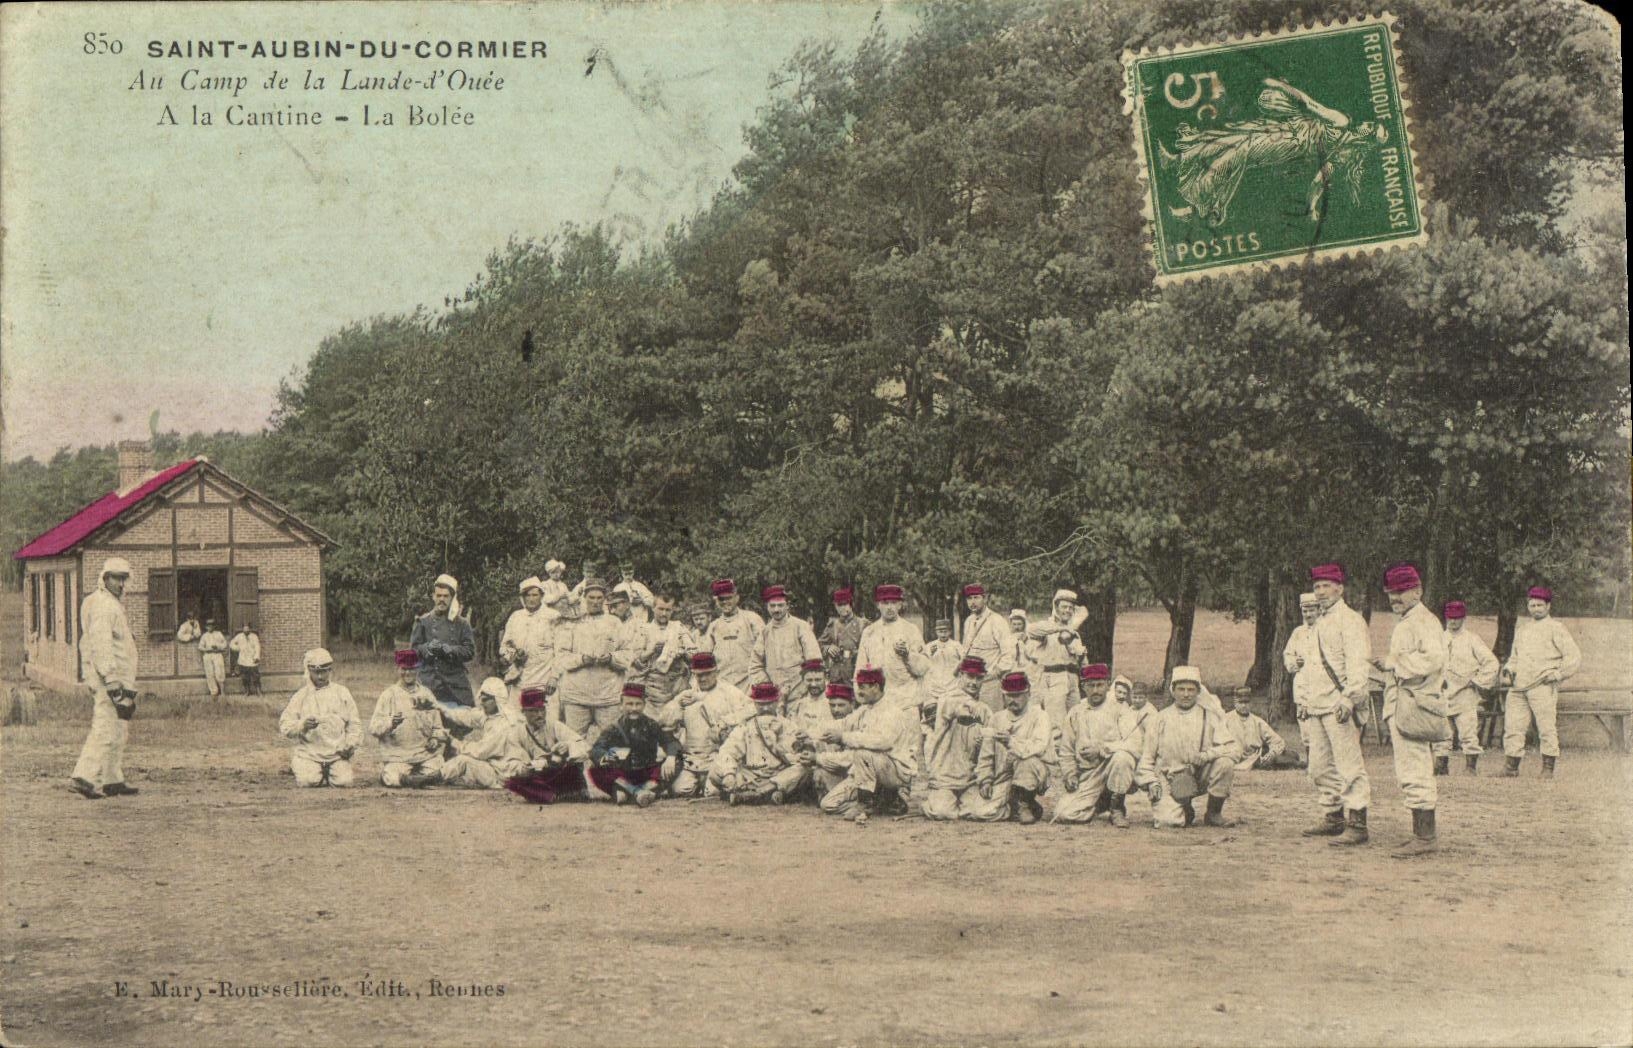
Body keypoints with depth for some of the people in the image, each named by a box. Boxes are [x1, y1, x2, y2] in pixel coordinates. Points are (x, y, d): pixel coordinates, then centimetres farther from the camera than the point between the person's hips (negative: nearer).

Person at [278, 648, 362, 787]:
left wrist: (350, 745, -2)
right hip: (310, 752, -1)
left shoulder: (342, 693, 12)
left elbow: (354, 724, 14)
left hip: (337, 753, 1)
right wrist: (302, 725, -20)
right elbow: (284, 725, 0)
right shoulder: (300, 696, 6)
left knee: (344, 781, -19)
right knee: (307, 780, -23)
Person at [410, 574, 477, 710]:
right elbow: (413, 649, 6)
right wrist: (427, 648, -14)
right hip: (430, 683, 0)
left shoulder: (461, 623, 9)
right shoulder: (423, 622, 10)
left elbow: (470, 651, 2)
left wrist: (448, 649, -13)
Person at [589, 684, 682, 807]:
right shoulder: (613, 729, 0)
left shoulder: (651, 725, 3)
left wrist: (670, 758, -33)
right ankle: (638, 792, -38)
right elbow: (595, 750, -15)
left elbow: (671, 741, -10)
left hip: (647, 776, 1)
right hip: (621, 777, -1)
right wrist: (606, 757, -39)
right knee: (596, 770, -27)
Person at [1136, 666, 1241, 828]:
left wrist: (1206, 755, -20)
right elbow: (1147, 756, 9)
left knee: (1225, 763, -27)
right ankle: (1186, 810, 13)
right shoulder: (1160, 720, 7)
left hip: (1201, 776, 1)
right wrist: (1152, 783, -6)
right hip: (1170, 779, -1)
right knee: (1169, 820, -27)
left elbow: (1235, 749, -4)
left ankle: (1214, 813, -6)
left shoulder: (1211, 718, 6)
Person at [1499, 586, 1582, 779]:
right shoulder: (1521, 629, 22)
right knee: (1513, 727, 0)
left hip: (1542, 687, -6)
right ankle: (1510, 767, 4)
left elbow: (1574, 658, 0)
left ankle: (1548, 768, -3)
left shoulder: (1555, 628, 4)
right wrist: (1508, 669, 13)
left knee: (1547, 727, -8)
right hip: (1518, 686, 6)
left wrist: (1557, 674, -8)